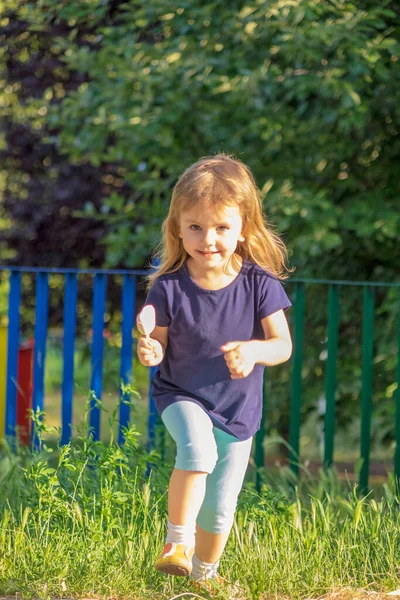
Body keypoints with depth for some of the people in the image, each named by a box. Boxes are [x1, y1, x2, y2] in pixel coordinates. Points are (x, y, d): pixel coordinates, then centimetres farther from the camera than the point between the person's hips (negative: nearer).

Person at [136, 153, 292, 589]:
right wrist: (150, 351, -30)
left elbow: (283, 344, -14)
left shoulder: (258, 283, -15)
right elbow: (158, 341, -6)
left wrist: (254, 351, -35)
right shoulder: (169, 287, -15)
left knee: (220, 509, 12)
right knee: (197, 449, -36)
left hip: (237, 407, 2)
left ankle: (204, 572, 40)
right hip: (181, 395, -2)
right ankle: (178, 541, -21)